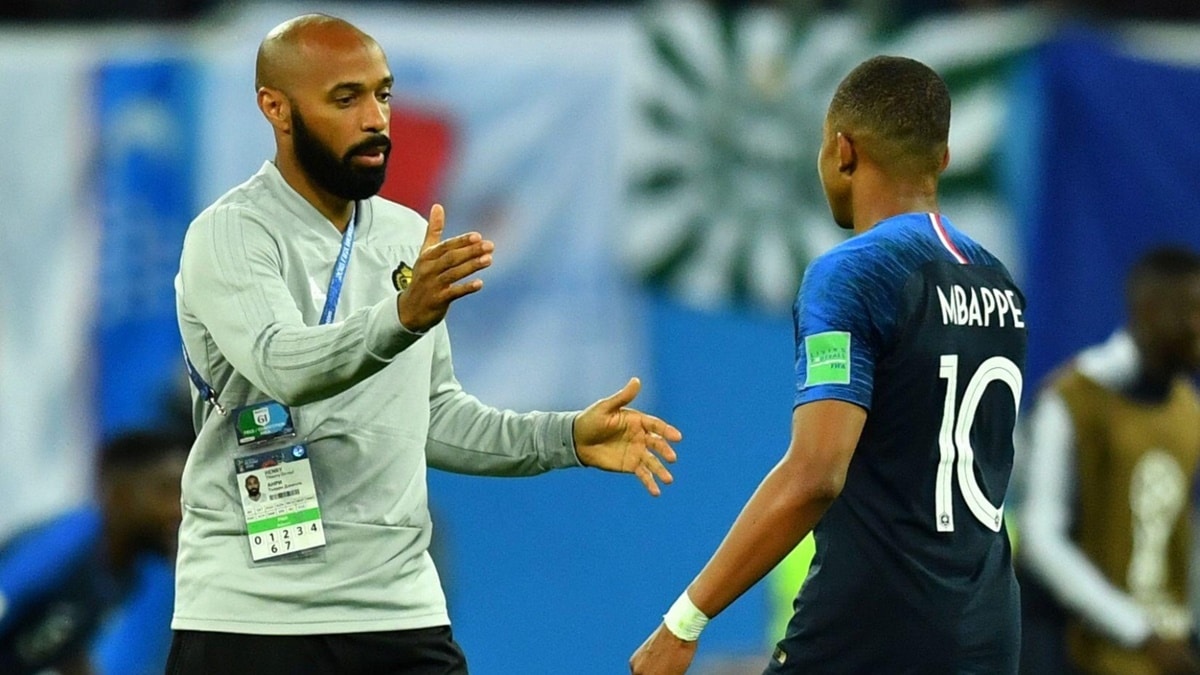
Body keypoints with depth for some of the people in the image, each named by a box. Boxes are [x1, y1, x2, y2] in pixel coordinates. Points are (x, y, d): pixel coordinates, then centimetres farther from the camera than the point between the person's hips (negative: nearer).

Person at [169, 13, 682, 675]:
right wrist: (402, 317, -44)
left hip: (400, 609, 6)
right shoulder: (229, 235, -8)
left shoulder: (409, 237, 13)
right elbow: (283, 365, -27)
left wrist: (566, 438, 8)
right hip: (253, 615, -5)